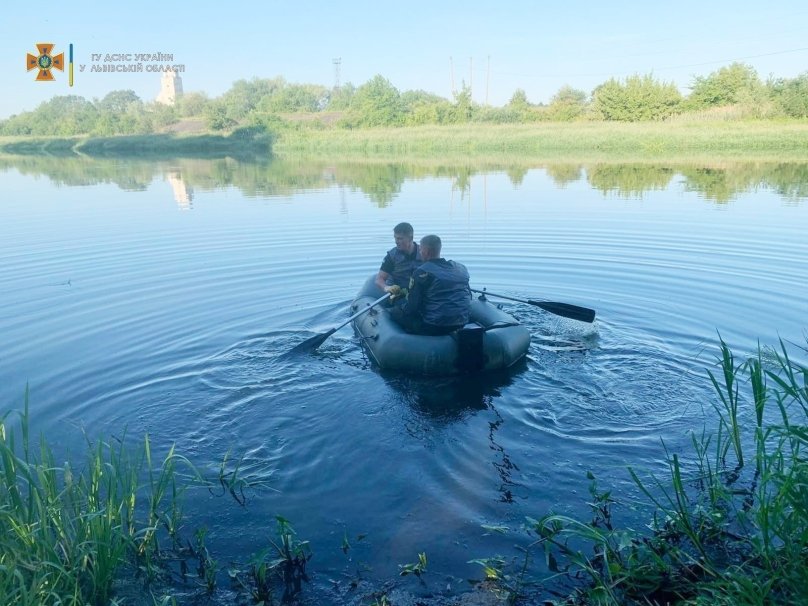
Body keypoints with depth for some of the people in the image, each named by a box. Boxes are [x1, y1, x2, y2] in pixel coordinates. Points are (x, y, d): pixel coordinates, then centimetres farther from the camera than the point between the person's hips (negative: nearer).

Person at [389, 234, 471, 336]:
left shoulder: (421, 272, -11)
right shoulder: (461, 268, 5)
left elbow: (412, 307, -10)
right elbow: (468, 296, 14)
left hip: (433, 327, -7)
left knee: (395, 312, 9)